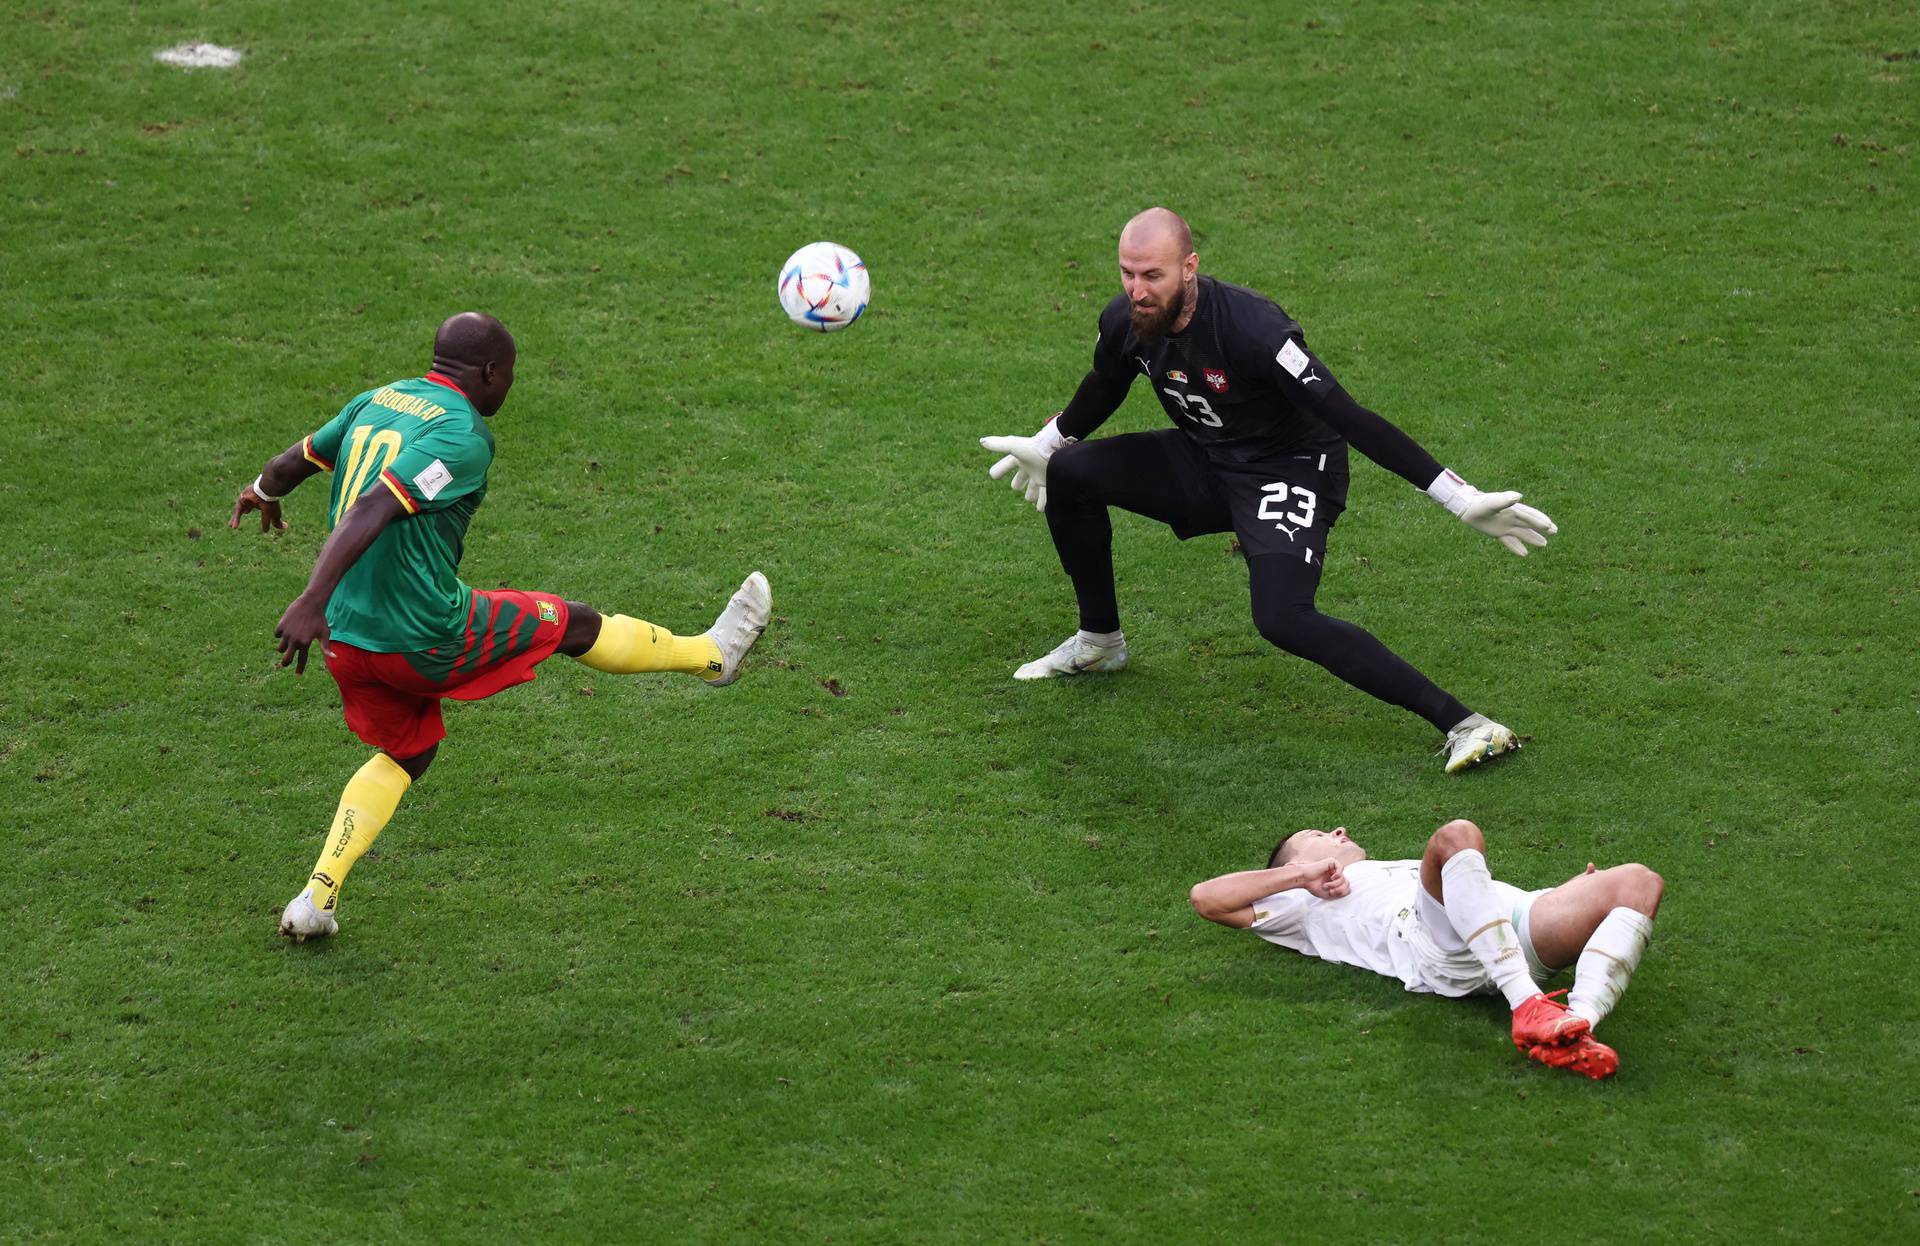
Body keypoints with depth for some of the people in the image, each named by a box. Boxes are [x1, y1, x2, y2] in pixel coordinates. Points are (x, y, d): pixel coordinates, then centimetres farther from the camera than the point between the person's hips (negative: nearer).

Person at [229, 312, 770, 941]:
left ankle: (315, 900, 16)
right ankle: (710, 654, 35)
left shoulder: (377, 401, 7)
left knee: (406, 755, 27)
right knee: (570, 622, 13)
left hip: (347, 639, 7)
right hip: (426, 639, -7)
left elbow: (297, 459, 22)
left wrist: (262, 493, 45)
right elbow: (372, 509, -28)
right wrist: (312, 601, -35)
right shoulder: (462, 434, -16)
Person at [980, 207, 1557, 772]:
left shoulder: (1249, 328, -32)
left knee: (1283, 619, -29)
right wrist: (1046, 444, 33)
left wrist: (1461, 499, -37)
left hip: (1288, 471, -7)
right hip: (1202, 460, 7)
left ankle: (1463, 723, -29)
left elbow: (1347, 417, -34)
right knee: (1069, 472, -1)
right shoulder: (1125, 320, -11)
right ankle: (1099, 643, 23)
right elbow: (1103, 389, 15)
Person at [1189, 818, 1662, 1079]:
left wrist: (1573, 896, 20)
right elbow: (1205, 898, 19)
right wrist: (1303, 875, 13)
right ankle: (1526, 1006, -48)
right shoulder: (1307, 902, 31)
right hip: (1439, 945, -6)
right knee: (1456, 836, -35)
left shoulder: (1402, 871, 47)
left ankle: (1579, 1022, -41)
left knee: (1639, 881, -16)